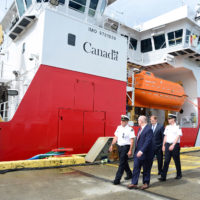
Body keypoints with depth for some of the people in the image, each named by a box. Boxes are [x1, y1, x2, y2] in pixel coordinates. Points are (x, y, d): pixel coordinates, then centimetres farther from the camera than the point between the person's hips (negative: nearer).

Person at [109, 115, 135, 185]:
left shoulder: (130, 129, -13)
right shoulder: (119, 127, 7)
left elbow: (132, 141, -14)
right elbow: (116, 137, 13)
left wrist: (130, 150, -18)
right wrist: (112, 145, 9)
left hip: (125, 147, -7)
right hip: (119, 147, 7)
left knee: (122, 163, -5)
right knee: (124, 162, 19)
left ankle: (117, 179, 1)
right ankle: (129, 174, 39)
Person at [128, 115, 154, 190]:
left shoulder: (148, 129, -19)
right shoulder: (140, 128, 9)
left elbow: (147, 141, -26)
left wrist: (142, 151, -31)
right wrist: (136, 150, 16)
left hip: (145, 153, -8)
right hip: (138, 152, 8)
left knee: (146, 169, 10)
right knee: (136, 168, 7)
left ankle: (146, 183, 25)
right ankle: (134, 183, 14)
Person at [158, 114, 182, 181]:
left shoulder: (177, 127, -7)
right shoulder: (167, 127, 11)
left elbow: (177, 137, -13)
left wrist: (173, 145, -21)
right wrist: (163, 145, 12)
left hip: (175, 145, -4)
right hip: (167, 145, 5)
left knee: (176, 161, 9)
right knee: (166, 161, 1)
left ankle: (179, 174, 30)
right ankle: (163, 176, 1)